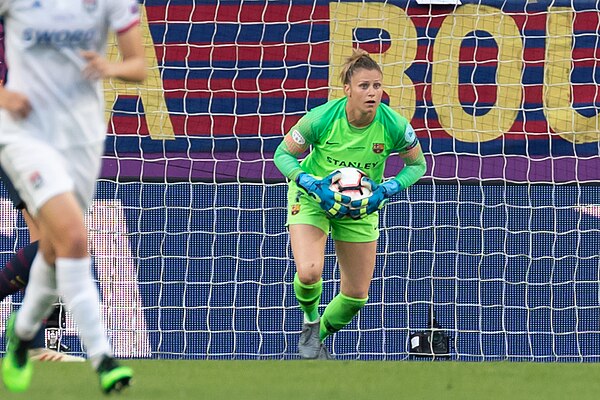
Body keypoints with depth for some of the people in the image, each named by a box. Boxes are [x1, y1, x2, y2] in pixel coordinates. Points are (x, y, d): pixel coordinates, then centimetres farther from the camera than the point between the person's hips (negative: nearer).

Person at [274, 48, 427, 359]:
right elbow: (283, 154, -12)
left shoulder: (395, 126, -23)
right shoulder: (321, 118, -27)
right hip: (312, 197, -3)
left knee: (356, 294, 5)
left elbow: (417, 164, -4)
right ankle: (310, 319, 9)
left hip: (361, 205, 3)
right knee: (309, 272, -26)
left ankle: (318, 336, 36)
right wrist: (313, 184, -27)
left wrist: (386, 190, -21)